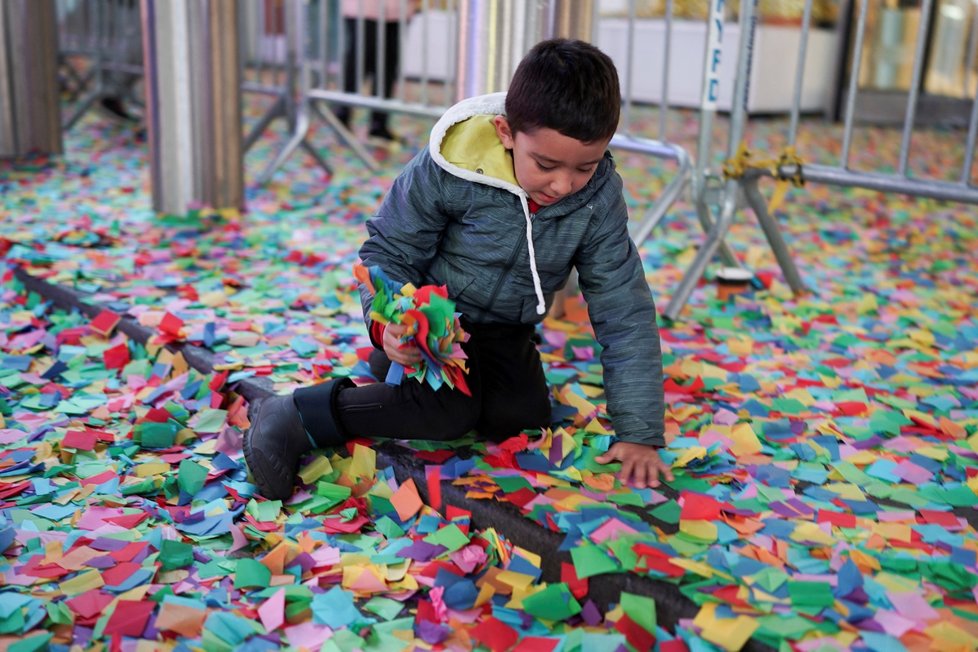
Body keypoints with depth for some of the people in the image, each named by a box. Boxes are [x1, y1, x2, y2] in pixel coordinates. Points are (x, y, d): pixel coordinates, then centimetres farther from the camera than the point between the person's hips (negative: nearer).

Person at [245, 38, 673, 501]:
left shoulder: (599, 199, -18)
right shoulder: (447, 170, -28)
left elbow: (624, 313, -16)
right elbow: (388, 253, -14)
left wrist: (639, 433, -17)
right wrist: (387, 323, -36)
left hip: (504, 332, 5)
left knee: (520, 418, -18)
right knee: (452, 411, -28)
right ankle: (294, 416, -19)